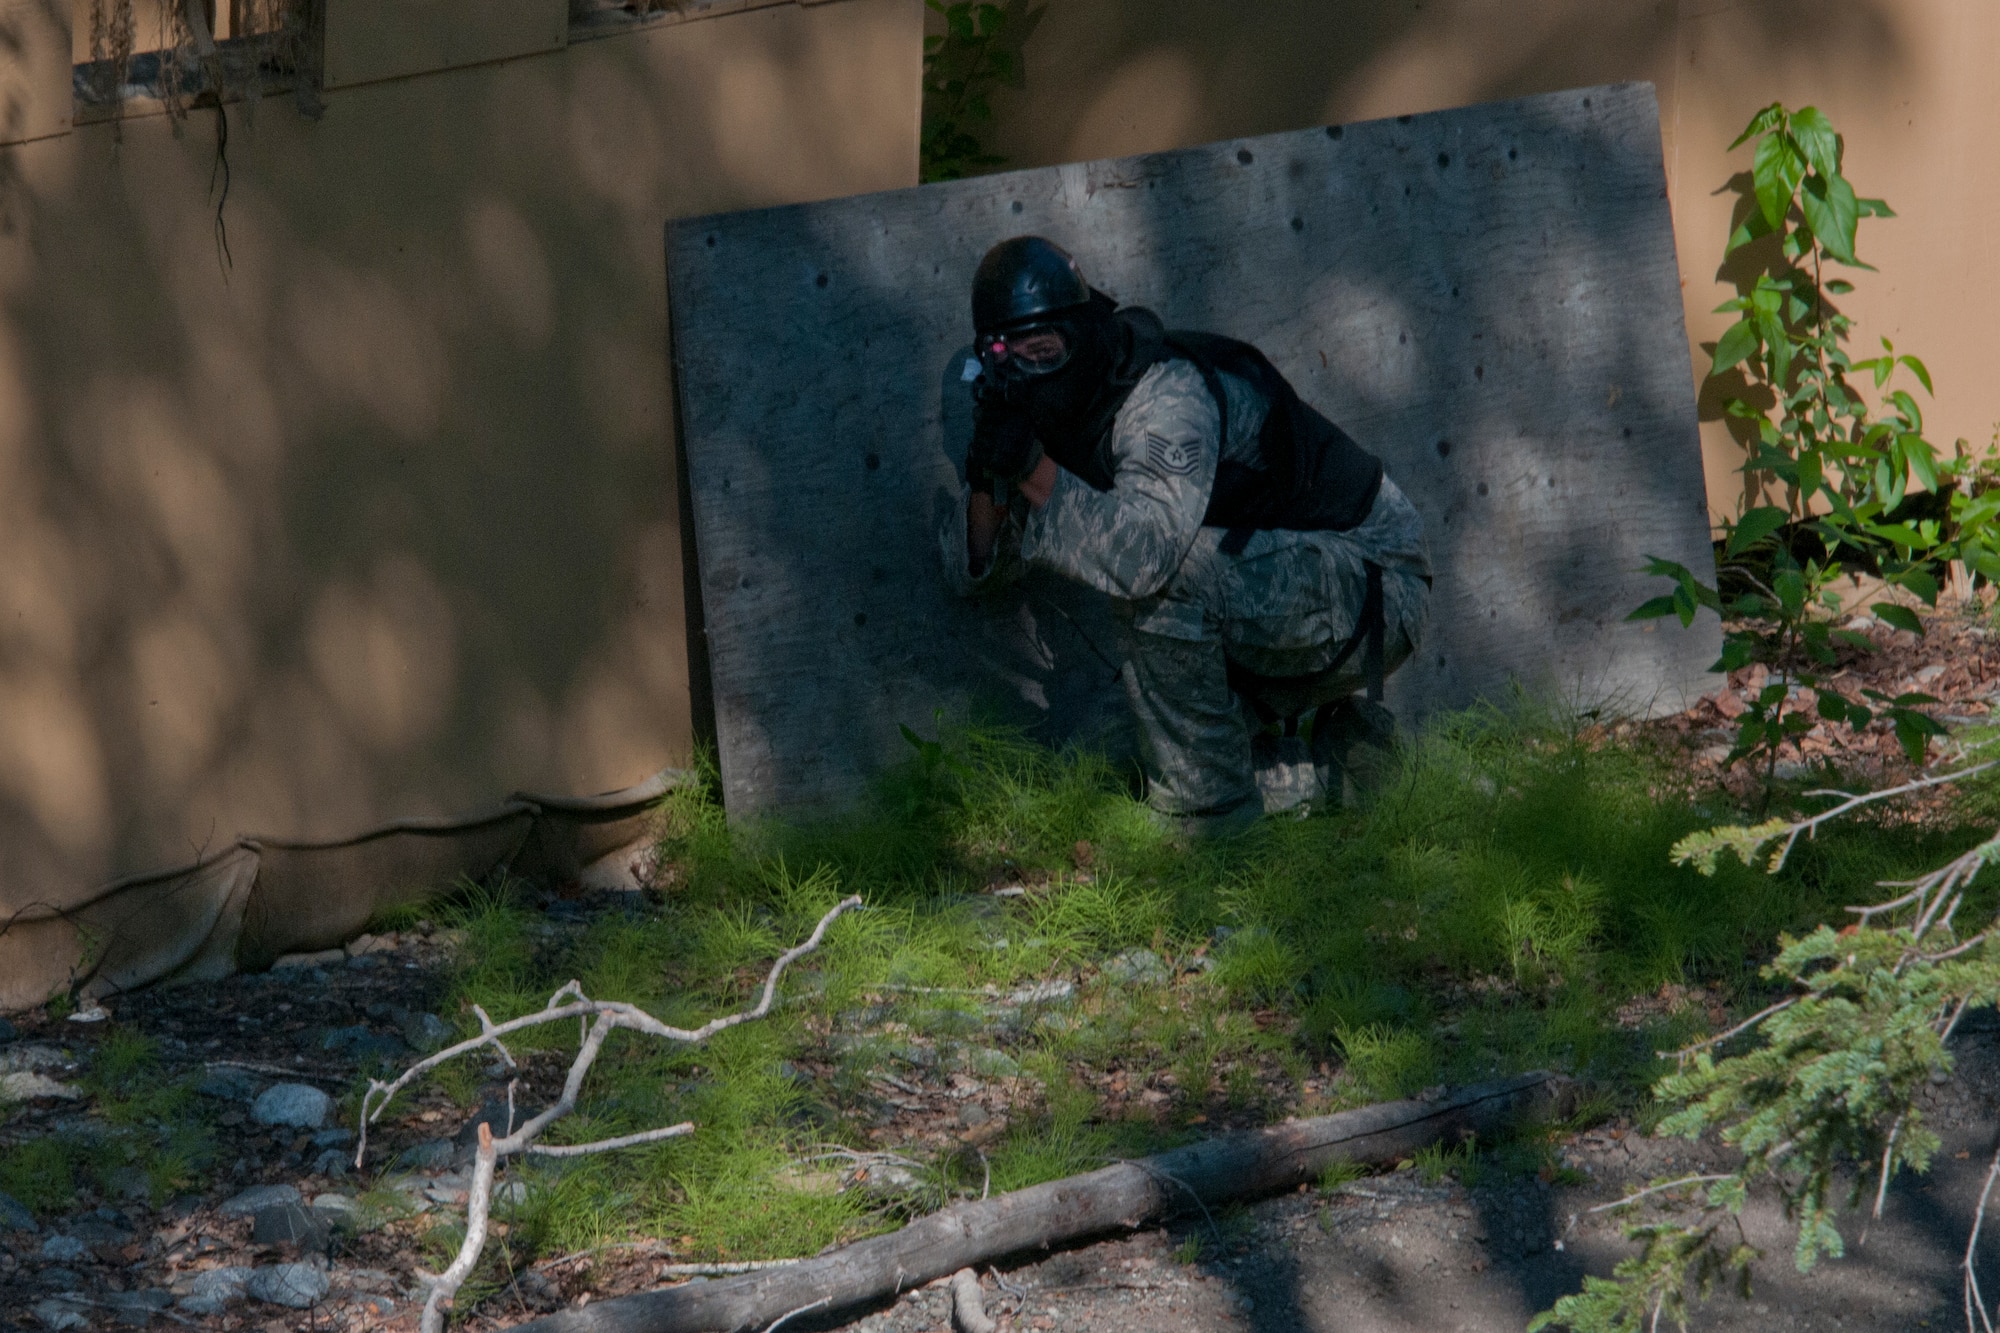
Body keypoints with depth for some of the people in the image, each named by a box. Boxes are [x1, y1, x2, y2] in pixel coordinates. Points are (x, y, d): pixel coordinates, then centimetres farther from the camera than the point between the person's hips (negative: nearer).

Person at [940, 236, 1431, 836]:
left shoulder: (1166, 394, -27)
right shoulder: (1057, 407, 1)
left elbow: (1147, 554, -44)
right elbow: (974, 570, 2)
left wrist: (1035, 470, -39)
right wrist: (988, 485, -18)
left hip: (1375, 583, -9)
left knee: (1163, 579, -31)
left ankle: (1208, 810, -20)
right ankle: (1340, 761, 22)